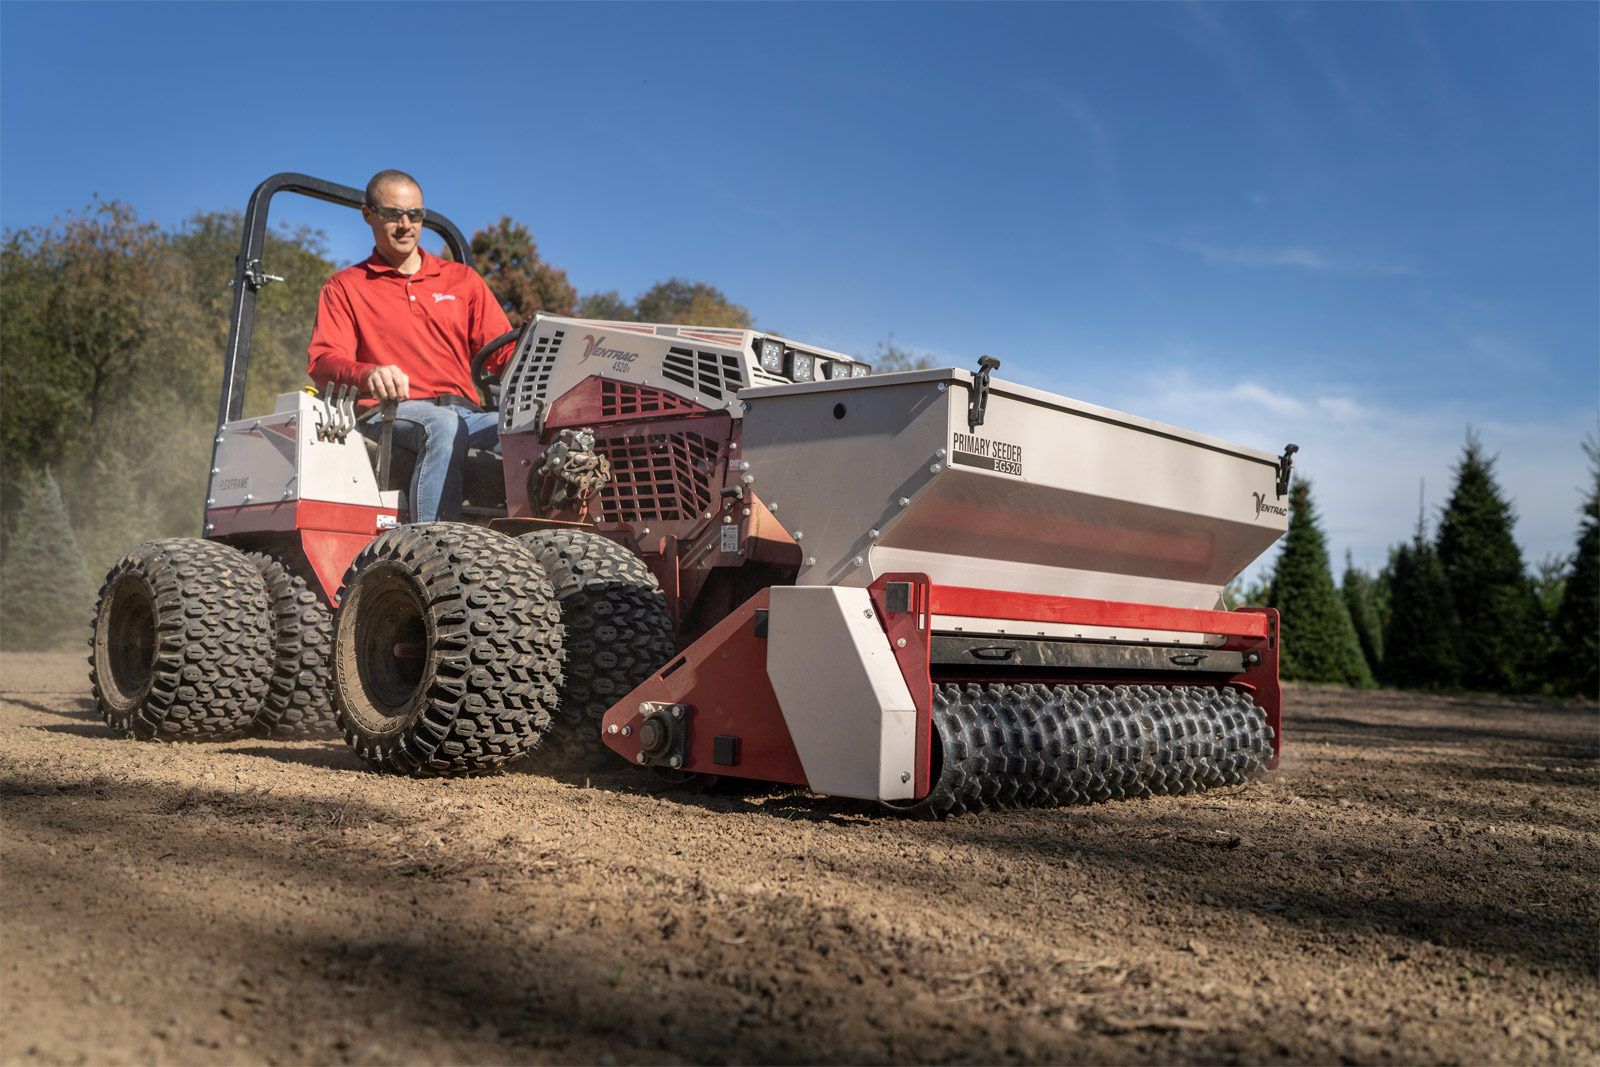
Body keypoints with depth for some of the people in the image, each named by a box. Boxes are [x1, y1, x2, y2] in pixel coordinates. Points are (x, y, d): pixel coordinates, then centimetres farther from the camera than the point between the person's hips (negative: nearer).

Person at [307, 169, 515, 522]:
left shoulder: (462, 280, 23)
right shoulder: (344, 288, 16)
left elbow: (504, 350, 16)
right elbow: (323, 361, 1)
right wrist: (369, 374, -23)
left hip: (464, 411, 3)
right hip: (391, 413, -2)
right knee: (443, 424, -39)